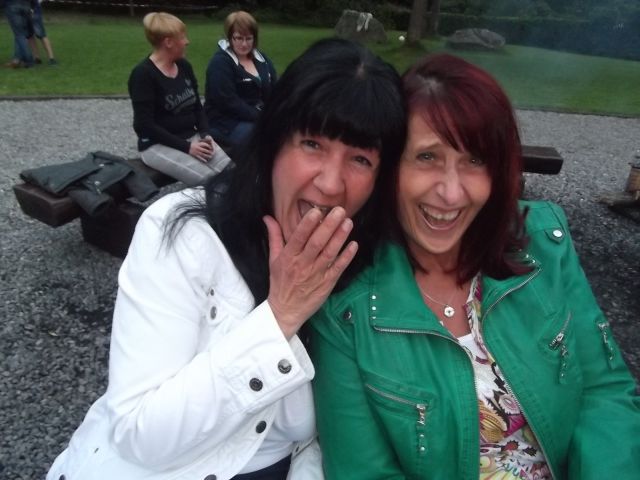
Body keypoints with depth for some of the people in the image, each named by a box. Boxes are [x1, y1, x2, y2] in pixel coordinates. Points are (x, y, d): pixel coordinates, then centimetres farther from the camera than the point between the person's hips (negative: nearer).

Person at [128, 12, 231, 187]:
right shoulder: (143, 74, -12)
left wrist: (205, 134, -5)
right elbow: (144, 125, -15)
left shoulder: (184, 66, 8)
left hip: (192, 138, 6)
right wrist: (186, 147, -20)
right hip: (157, 145, -6)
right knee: (208, 180, -28)